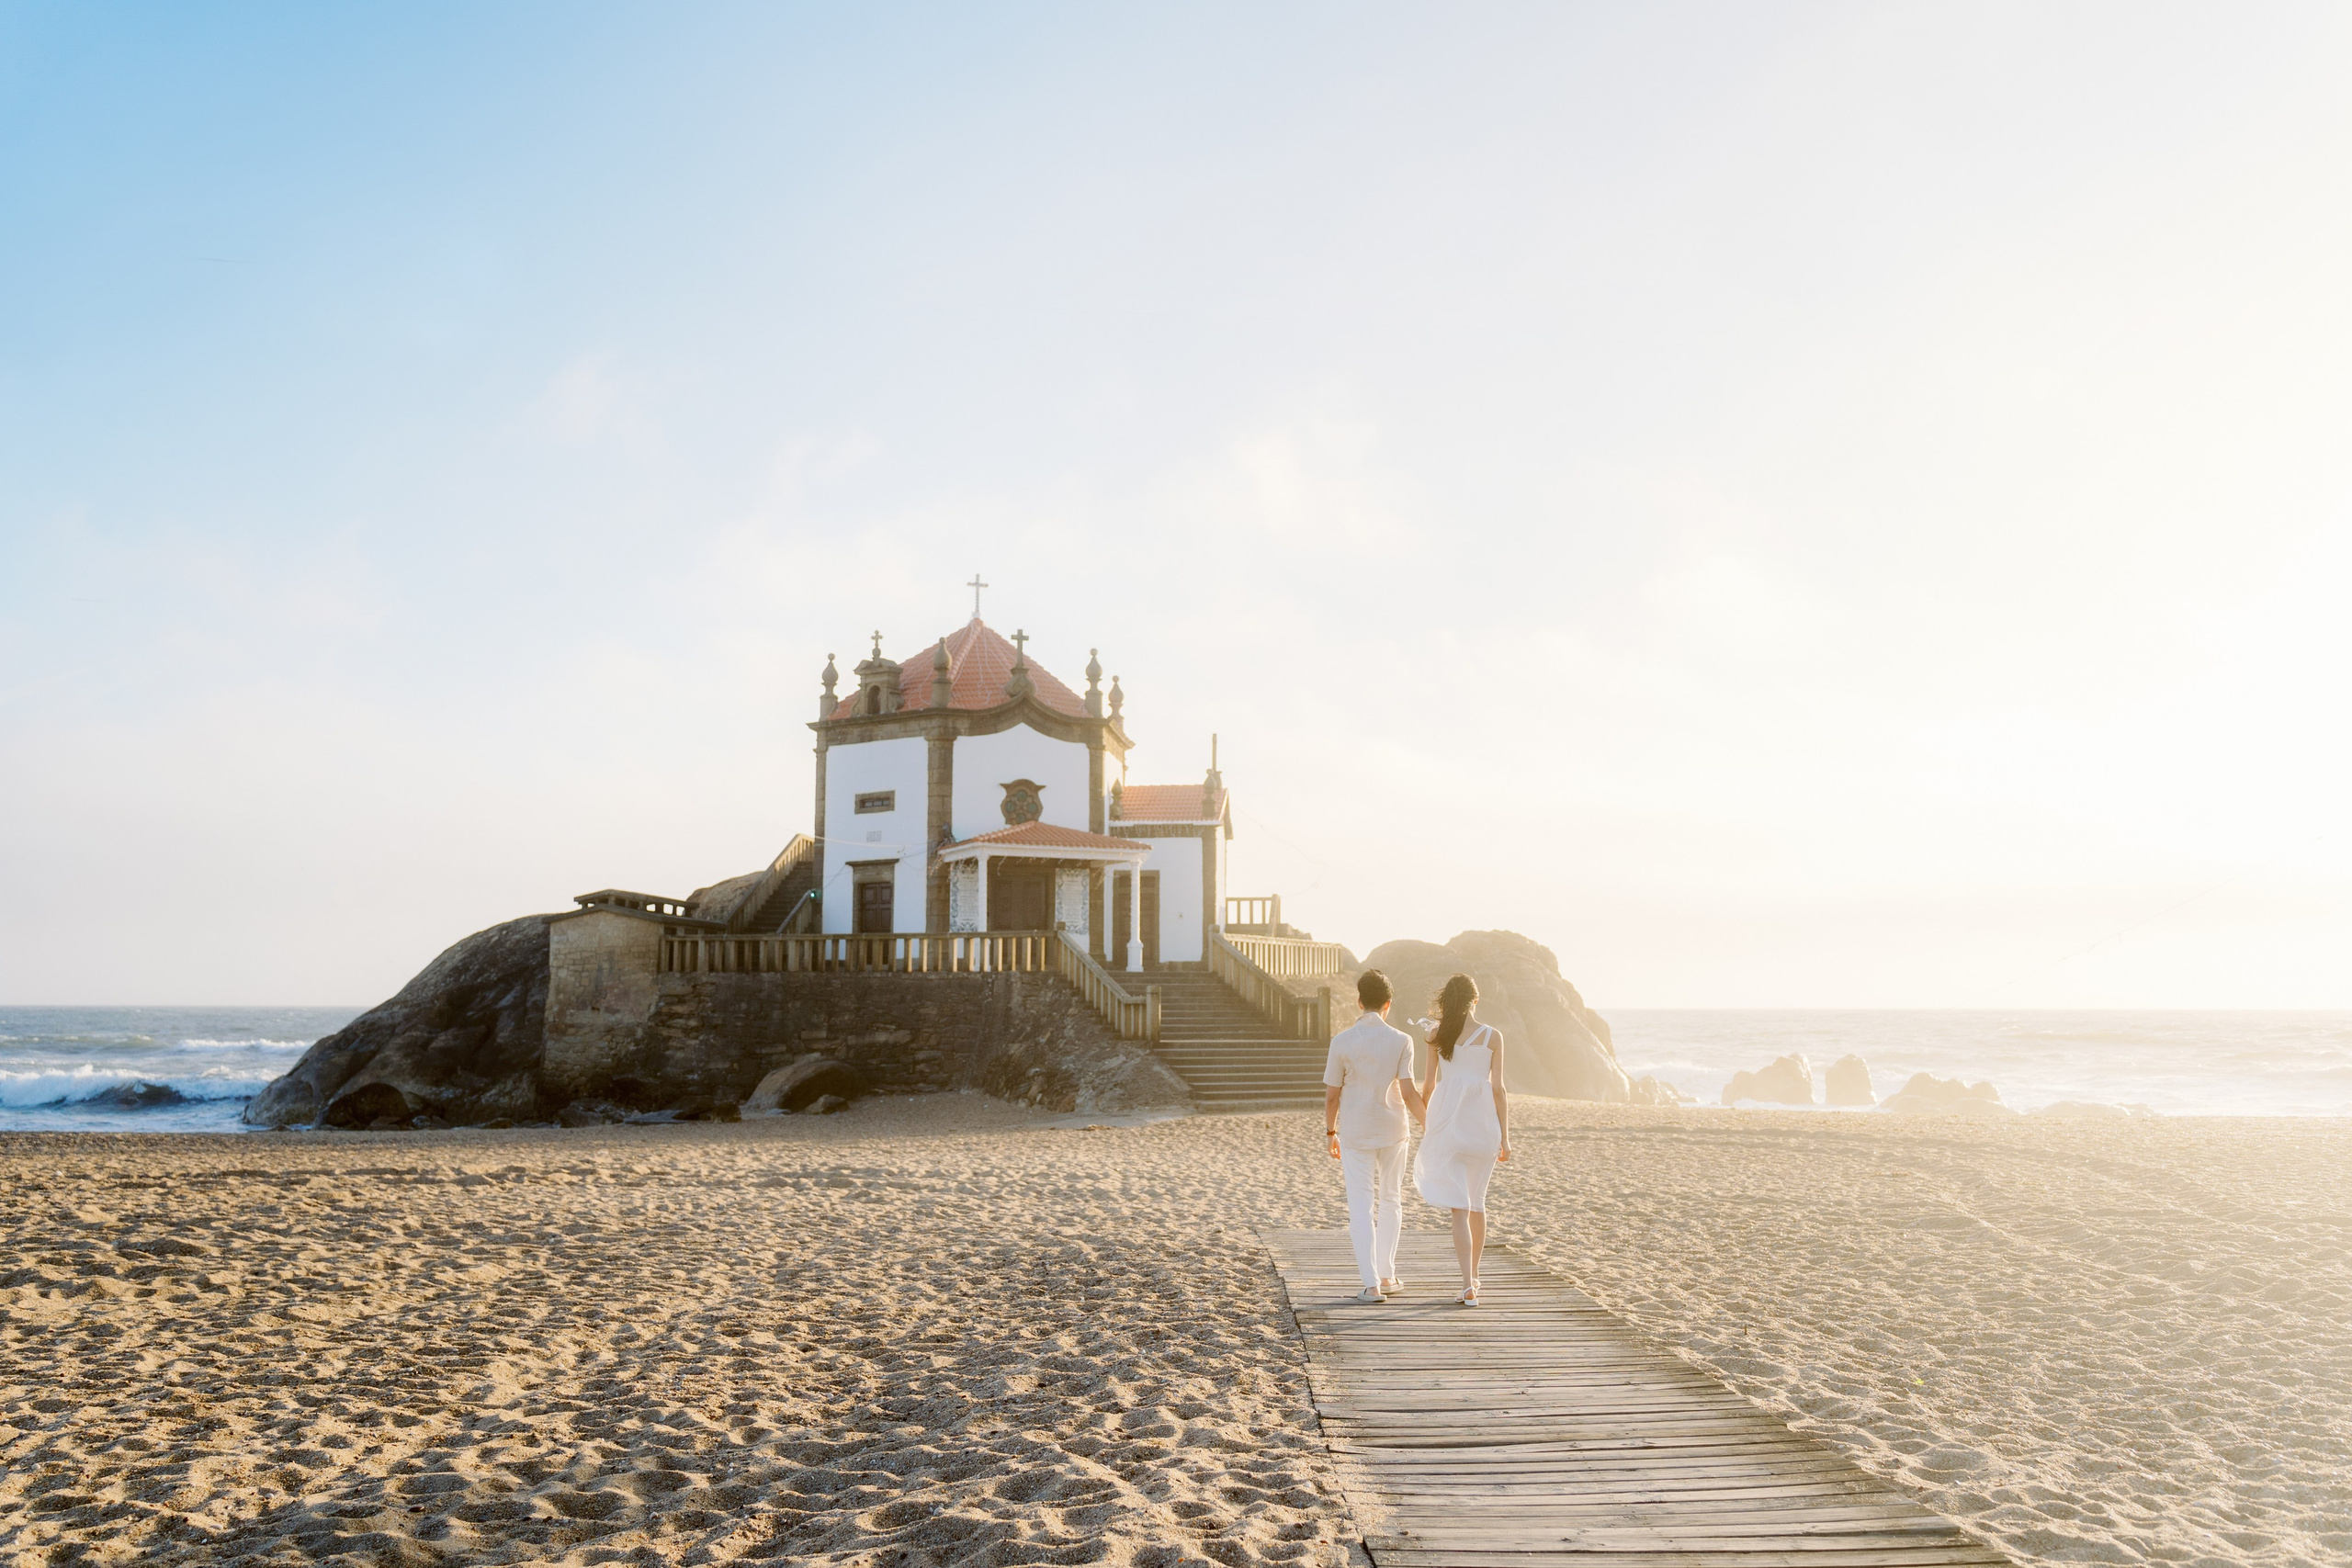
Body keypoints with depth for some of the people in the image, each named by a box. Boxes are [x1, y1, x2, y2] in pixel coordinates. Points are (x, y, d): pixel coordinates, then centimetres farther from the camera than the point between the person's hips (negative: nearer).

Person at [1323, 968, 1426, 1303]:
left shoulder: (1342, 1040, -8)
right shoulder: (1401, 1040, -8)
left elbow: (1331, 1094, -4)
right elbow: (1408, 1092, -12)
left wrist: (1330, 1132, 10)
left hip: (1354, 1132, -1)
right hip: (1391, 1130, 1)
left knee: (1361, 1207, 1)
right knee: (1391, 1201, 18)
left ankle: (1372, 1284, -6)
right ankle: (1386, 1275, 23)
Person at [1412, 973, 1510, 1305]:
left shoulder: (1436, 1035, 0)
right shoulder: (1492, 1036, 0)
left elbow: (1429, 1085, 5)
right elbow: (1498, 1089, -2)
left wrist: (1423, 1119, 23)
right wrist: (1505, 1137, 2)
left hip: (1448, 1123, -1)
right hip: (1482, 1123, 1)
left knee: (1460, 1206, -2)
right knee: (1477, 1199, 20)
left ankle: (1469, 1286, -14)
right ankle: (1473, 1274, 32)